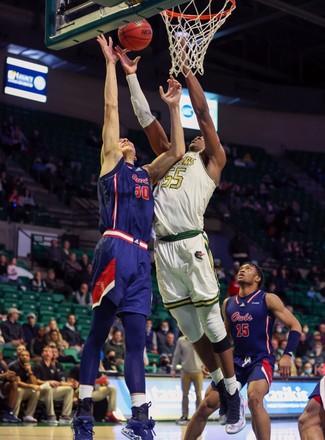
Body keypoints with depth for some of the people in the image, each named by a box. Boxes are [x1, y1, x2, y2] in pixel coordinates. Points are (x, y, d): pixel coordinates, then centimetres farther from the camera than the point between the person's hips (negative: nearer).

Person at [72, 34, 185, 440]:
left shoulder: (145, 175, 27)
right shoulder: (110, 162, 12)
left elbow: (177, 152, 25)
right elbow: (111, 107, 9)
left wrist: (173, 106, 26)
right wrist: (111, 63, 13)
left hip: (140, 258, 6)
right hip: (115, 250, -6)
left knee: (135, 339, 1)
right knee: (98, 333, -5)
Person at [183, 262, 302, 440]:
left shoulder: (268, 299, -3)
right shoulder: (228, 303, 12)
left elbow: (295, 326, -5)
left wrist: (287, 355, -15)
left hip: (261, 360, -5)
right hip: (236, 360, 5)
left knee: (254, 399, -33)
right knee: (206, 406, 0)